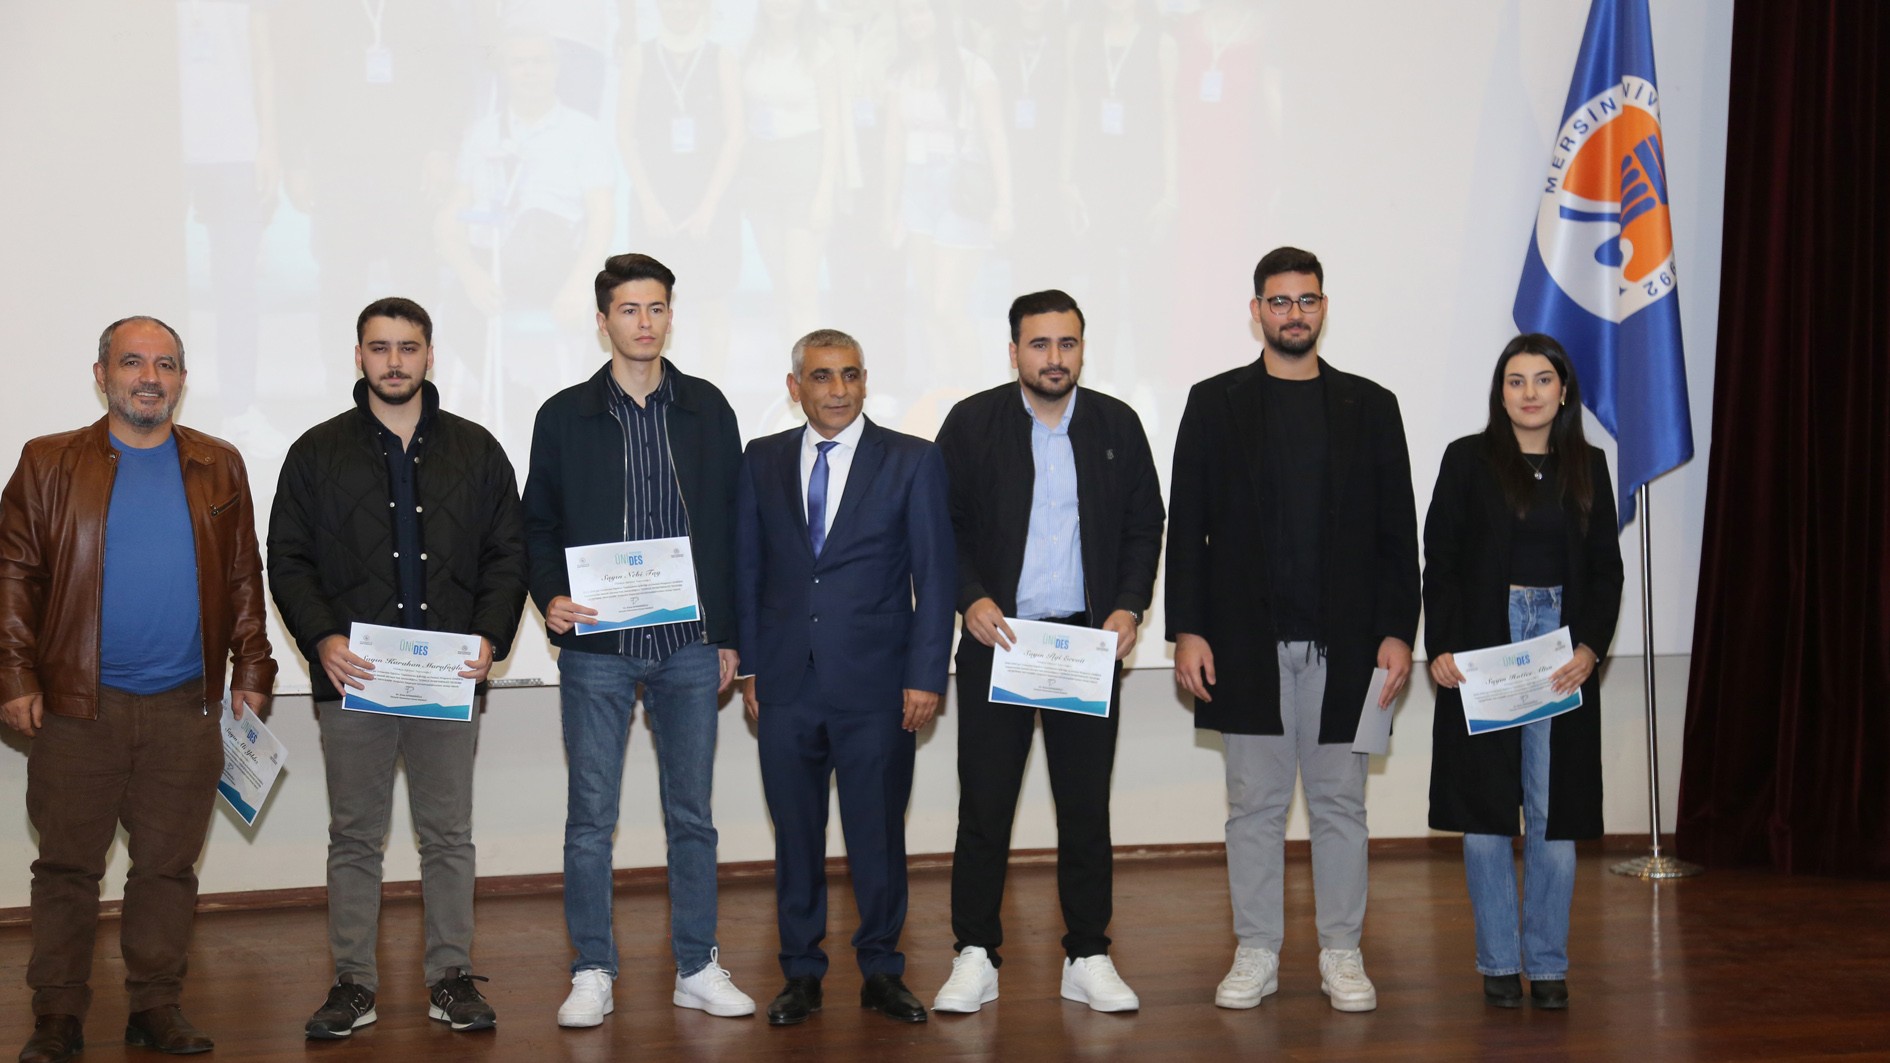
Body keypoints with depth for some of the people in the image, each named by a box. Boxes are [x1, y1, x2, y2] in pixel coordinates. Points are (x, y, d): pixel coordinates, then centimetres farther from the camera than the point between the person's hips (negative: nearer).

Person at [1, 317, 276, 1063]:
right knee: (66, 866, 4)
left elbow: (244, 579, 11)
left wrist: (251, 669, 5)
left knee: (168, 866, 7)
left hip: (184, 707, 2)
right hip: (77, 705, -2)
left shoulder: (219, 468, 10)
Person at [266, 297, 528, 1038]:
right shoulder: (318, 453, 6)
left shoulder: (475, 451, 9)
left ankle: (451, 977, 16)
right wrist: (322, 638, -12)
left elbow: (507, 553, 8)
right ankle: (353, 983, 14)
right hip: (353, 676, 0)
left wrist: (491, 636, -7)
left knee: (449, 836, 6)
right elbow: (288, 560, 4)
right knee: (354, 837, 6)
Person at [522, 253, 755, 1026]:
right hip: (596, 647, -1)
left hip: (689, 645, 1)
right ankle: (592, 974, 13)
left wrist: (728, 634, 4)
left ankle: (696, 968, 18)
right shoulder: (565, 416, 3)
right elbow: (538, 524, 7)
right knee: (591, 817, 2)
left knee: (692, 814, 8)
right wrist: (550, 597, -12)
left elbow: (729, 525, 7)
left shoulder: (707, 409, 6)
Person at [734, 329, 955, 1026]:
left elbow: (934, 575, -1)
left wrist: (925, 676, -7)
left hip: (877, 687, -2)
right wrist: (748, 667, 5)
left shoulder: (913, 461, 1)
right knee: (795, 834, 9)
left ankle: (881, 971, 19)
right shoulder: (762, 462, 9)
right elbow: (747, 569, 11)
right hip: (787, 685, 2)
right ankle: (801, 974, 20)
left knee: (878, 835, 4)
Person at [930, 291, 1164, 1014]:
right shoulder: (972, 423, 1)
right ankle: (976, 957, 11)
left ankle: (1088, 959, 16)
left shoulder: (1117, 425, 7)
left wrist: (1129, 606, -3)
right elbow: (941, 525, 2)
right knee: (984, 805, 1)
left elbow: (1145, 526, 10)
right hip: (996, 637, -1)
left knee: (1087, 806, 6)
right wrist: (971, 599, -12)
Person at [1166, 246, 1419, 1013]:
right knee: (1254, 802, 5)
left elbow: (1396, 531, 6)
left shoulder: (1369, 406, 7)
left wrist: (1397, 632, -2)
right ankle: (1256, 955, 15)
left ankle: (1342, 955, 16)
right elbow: (1187, 526, 2)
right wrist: (1187, 631, -6)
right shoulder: (1215, 403, 5)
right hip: (1247, 640, 0)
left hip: (1343, 641, 1)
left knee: (1340, 804, 6)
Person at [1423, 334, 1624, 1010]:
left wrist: (1590, 648, -6)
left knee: (1554, 813, 2)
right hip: (1482, 645, -2)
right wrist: (1440, 648, -10)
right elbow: (1440, 561, 0)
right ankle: (1499, 962, 11)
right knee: (1485, 809, 1)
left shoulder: (1587, 466, 10)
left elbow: (1607, 568, 8)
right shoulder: (1469, 460, 3)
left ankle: (1547, 964, 12)